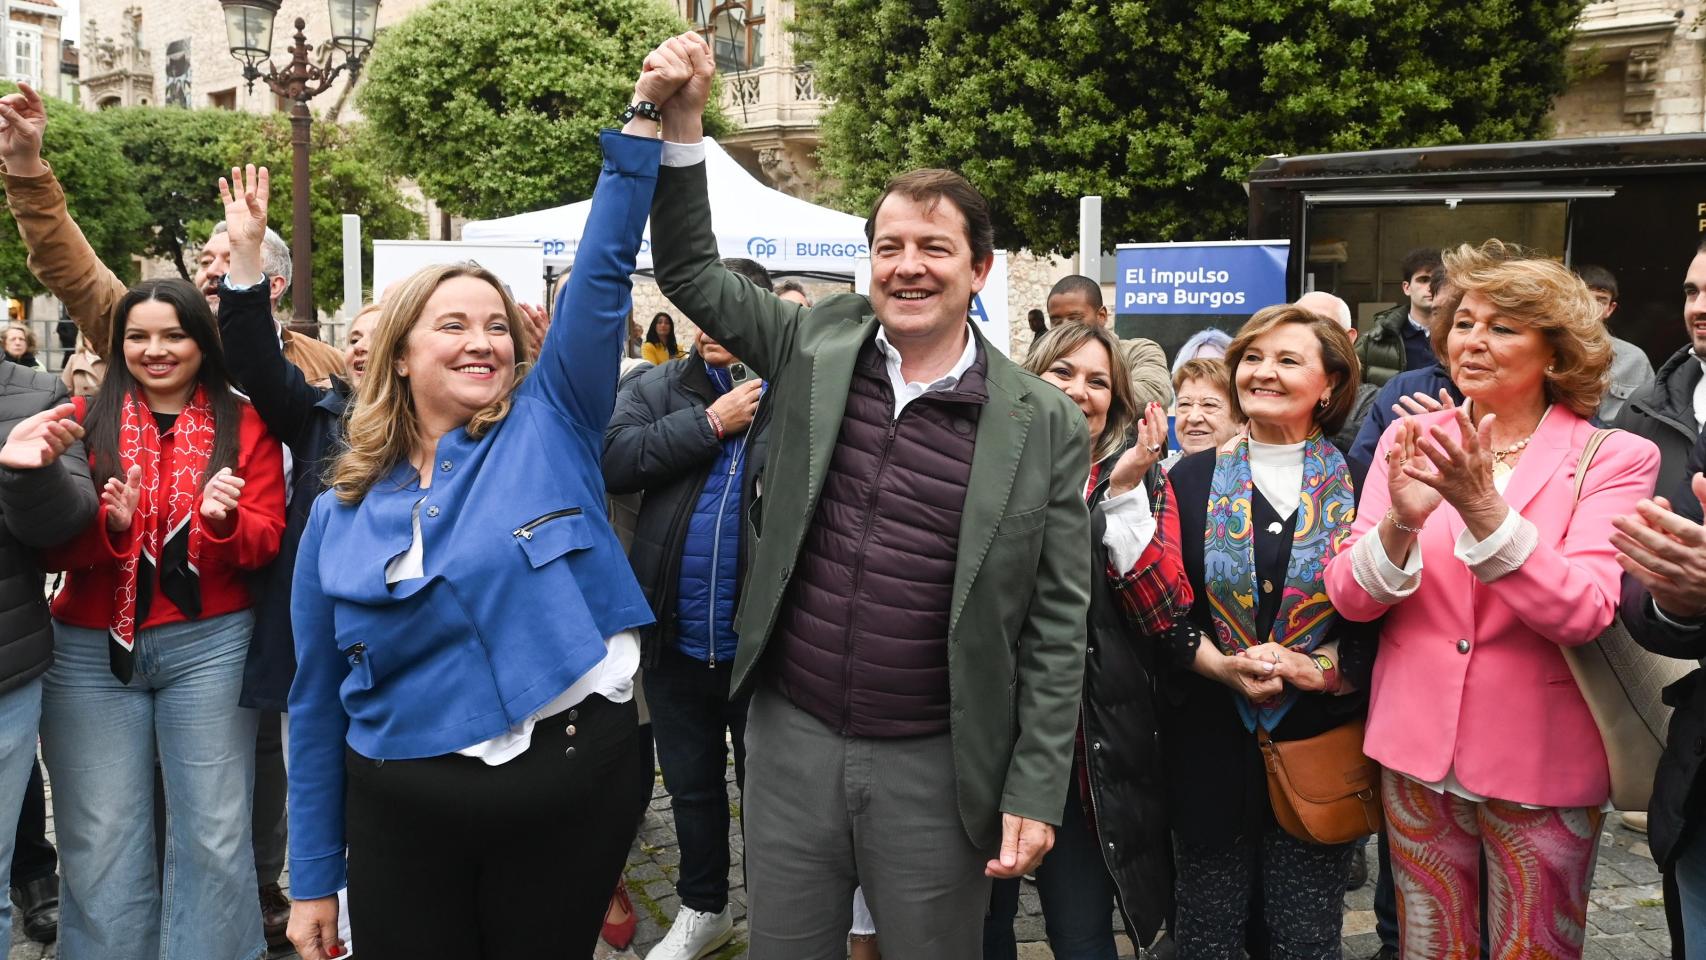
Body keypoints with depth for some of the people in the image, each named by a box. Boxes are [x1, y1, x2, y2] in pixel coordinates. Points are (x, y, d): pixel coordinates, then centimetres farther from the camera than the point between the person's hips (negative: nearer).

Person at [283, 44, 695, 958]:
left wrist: (645, 115, -13)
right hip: (404, 815, 1)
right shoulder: (343, 511, 2)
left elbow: (602, 275, -10)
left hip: (573, 785, -1)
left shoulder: (550, 426, -2)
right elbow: (318, 701, 7)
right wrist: (312, 879, 8)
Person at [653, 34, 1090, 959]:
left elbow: (1056, 624, -4)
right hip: (791, 739, 3)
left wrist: (1035, 790, -6)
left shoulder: (1044, 425, -6)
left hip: (935, 766, -2)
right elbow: (690, 269, 10)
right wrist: (681, 120, -3)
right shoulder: (817, 345, 2)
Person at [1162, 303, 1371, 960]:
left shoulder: (1359, 486, -2)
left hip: (1319, 739, -1)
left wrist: (1314, 667, -18)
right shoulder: (1191, 479, 3)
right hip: (1210, 741, 1)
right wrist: (1221, 665, -15)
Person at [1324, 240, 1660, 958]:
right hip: (1416, 745, 2)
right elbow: (1349, 597, -5)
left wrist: (1482, 508, -32)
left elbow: (1585, 614, -20)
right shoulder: (1410, 439, 0)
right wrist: (1402, 521, -25)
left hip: (1541, 764, -2)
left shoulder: (1614, 459, -7)